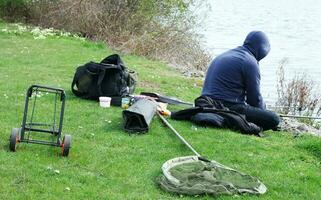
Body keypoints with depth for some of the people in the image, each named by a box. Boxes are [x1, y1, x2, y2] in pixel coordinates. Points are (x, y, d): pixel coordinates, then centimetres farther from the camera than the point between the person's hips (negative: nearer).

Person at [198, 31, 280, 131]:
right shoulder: (250, 62, -7)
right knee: (274, 119, -9)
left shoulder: (224, 55, 21)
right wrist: (264, 111, 18)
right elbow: (255, 97, -4)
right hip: (228, 107, -9)